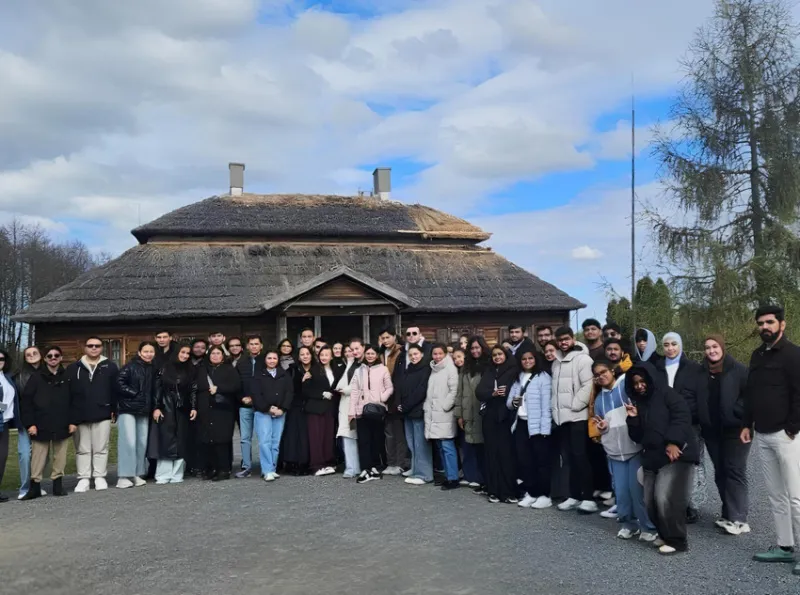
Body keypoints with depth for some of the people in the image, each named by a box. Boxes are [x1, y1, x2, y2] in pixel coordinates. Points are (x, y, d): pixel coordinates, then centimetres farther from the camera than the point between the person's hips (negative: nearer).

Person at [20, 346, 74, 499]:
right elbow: (25, 401, 0)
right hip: (41, 426, -1)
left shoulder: (67, 377, 6)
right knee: (38, 457, 1)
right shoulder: (37, 377, 2)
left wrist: (73, 421, 0)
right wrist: (29, 423, -7)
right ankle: (35, 485, 11)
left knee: (60, 456, 7)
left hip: (62, 426, 1)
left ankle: (58, 484, 17)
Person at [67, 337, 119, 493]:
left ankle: (100, 477, 12)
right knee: (83, 449, 7)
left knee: (101, 448, 4)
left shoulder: (110, 367, 5)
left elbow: (116, 390, 2)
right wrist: (69, 414, -3)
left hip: (103, 415, -1)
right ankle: (84, 479, 12)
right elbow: (67, 392, 3)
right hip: (80, 416, 1)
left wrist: (115, 410, -5)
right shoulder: (74, 368, 7)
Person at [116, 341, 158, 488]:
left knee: (142, 442, 3)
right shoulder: (130, 366, -5)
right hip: (127, 409, -5)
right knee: (129, 442, -11)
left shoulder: (153, 370, 12)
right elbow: (120, 383, -13)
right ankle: (124, 476, -6)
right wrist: (135, 394, -11)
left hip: (144, 410, 6)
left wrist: (153, 407, 8)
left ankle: (137, 474, 12)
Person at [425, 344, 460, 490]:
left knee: (447, 446, -9)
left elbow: (454, 390, -11)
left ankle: (453, 478, -4)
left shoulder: (450, 368, -4)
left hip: (445, 413, -7)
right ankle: (447, 475, 17)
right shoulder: (433, 369, 16)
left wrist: (444, 407, -13)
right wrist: (427, 406, 8)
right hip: (433, 413, 7)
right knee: (440, 447, 10)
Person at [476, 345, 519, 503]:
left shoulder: (513, 371, 4)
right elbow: (479, 392, 2)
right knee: (492, 452, 3)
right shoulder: (489, 372, 16)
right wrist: (493, 393, -14)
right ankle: (494, 491, 8)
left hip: (506, 416, -4)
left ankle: (509, 491, -1)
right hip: (490, 416, 4)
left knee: (506, 453, -6)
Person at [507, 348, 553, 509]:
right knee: (523, 460, 8)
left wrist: (544, 428, -16)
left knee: (541, 460, 1)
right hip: (521, 424, 6)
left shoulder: (543, 377, -5)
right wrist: (513, 402, -10)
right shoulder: (518, 378, 14)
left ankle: (545, 496, 9)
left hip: (537, 425, -6)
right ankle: (530, 493, 18)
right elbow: (509, 401, 14)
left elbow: (546, 404, -11)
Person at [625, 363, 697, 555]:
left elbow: (682, 416, -15)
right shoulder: (638, 403, 16)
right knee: (650, 501, 4)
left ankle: (676, 540, 0)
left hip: (675, 455, -7)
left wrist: (673, 442, -21)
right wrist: (633, 419, -2)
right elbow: (638, 437, 15)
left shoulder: (666, 394, -2)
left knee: (665, 498, -16)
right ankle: (665, 535, 25)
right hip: (652, 458, 7)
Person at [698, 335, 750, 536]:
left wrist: (740, 415, -14)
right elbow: (698, 399, 15)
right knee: (720, 472, 11)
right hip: (711, 430, 5)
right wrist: (701, 421, 6)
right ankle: (729, 514, 21)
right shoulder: (702, 372, 6)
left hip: (735, 428, -5)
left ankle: (739, 519, -1)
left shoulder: (737, 370, -8)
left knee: (735, 471, -4)